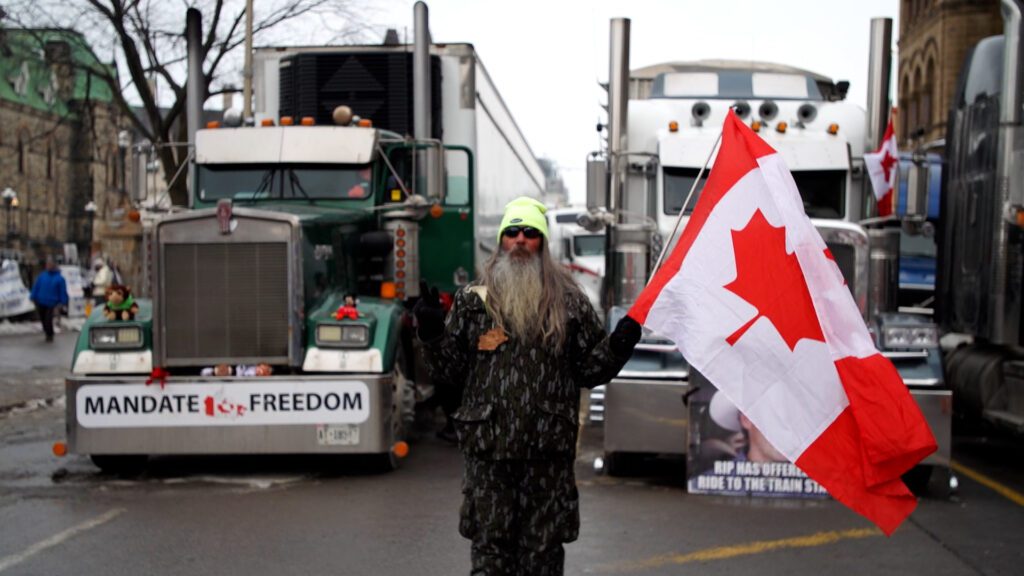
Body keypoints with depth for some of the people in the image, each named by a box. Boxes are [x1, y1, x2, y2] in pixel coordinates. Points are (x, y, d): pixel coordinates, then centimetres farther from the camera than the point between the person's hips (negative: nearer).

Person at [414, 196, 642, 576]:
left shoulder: (569, 301, 6)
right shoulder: (473, 300, 6)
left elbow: (590, 369, 8)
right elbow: (450, 372, 7)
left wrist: (618, 346, -9)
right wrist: (432, 335, -9)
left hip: (549, 449, 0)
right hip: (488, 448, 0)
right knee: (489, 545, 5)